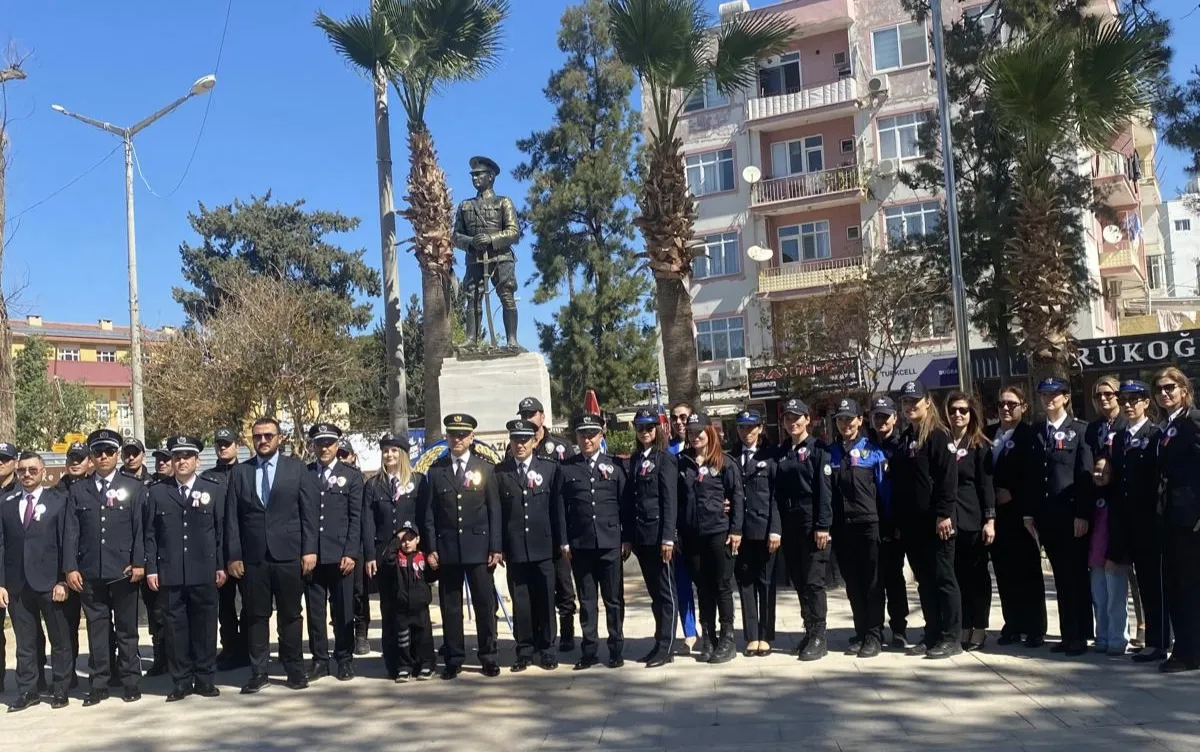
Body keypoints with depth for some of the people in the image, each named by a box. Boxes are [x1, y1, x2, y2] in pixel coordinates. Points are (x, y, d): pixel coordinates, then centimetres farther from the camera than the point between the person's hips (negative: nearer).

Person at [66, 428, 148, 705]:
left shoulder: (134, 487, 4)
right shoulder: (78, 490, 9)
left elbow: (141, 529, -1)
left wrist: (139, 563, -8)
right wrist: (71, 568, -2)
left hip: (123, 571, -2)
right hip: (89, 573, 2)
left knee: (127, 629, 5)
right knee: (97, 629, 7)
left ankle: (130, 682, 13)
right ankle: (99, 684, 15)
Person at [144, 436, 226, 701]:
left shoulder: (215, 489, 3)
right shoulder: (156, 491, 6)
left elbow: (222, 530, 2)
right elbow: (150, 533, 6)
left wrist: (221, 565, 0)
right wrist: (151, 568, 0)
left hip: (204, 572, -1)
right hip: (169, 573, 1)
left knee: (204, 626, 6)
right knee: (176, 627, 6)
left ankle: (205, 679, 17)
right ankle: (182, 681, 15)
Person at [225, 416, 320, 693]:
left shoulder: (297, 468, 3)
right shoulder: (239, 472, 8)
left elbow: (309, 512, 0)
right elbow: (232, 518, 5)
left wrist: (310, 550, -7)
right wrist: (234, 556, -2)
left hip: (288, 555, -1)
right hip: (252, 558, 1)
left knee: (290, 615, 7)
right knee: (255, 616, 6)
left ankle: (295, 670, 17)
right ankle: (258, 672, 16)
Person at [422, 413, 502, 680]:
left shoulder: (485, 468, 4)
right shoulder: (436, 470, 6)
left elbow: (494, 510, 2)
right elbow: (429, 512, 5)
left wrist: (496, 547, -4)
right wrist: (430, 548, -1)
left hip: (479, 547, -1)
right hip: (446, 548, 1)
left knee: (485, 603, 2)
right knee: (450, 606, 6)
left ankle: (488, 657, 14)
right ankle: (453, 659, 15)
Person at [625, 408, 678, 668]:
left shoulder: (665, 458, -5)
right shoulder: (634, 460, 14)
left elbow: (670, 500, -11)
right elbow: (630, 500, 12)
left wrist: (668, 537, -16)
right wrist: (628, 535, 8)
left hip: (659, 535, -6)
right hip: (640, 536, 6)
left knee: (665, 591, 0)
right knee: (654, 592, 12)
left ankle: (666, 647, 5)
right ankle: (660, 643, 19)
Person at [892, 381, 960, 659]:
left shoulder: (938, 436, -7)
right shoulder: (904, 438, 16)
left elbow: (948, 478, -14)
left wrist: (944, 514, -20)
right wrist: (898, 519, 15)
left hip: (935, 521, -8)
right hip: (911, 523, 8)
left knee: (943, 578, -1)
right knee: (924, 581, 12)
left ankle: (951, 638, 6)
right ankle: (932, 636, 19)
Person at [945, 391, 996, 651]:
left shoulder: (980, 445, 1)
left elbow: (986, 484, -4)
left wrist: (990, 520, -11)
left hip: (973, 520, -2)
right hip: (948, 519, 3)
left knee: (977, 575, 5)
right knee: (956, 575, 6)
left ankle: (979, 629, 14)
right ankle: (963, 627, 15)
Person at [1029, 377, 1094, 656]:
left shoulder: (1080, 430, -2)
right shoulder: (1035, 433, 12)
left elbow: (1086, 474, -8)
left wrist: (1083, 514, -14)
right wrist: (1029, 512, 6)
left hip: (1072, 514, -4)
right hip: (1046, 515, 4)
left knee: (1077, 576, 2)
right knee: (1061, 577, 10)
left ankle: (1080, 635, 9)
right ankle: (1067, 634, 15)